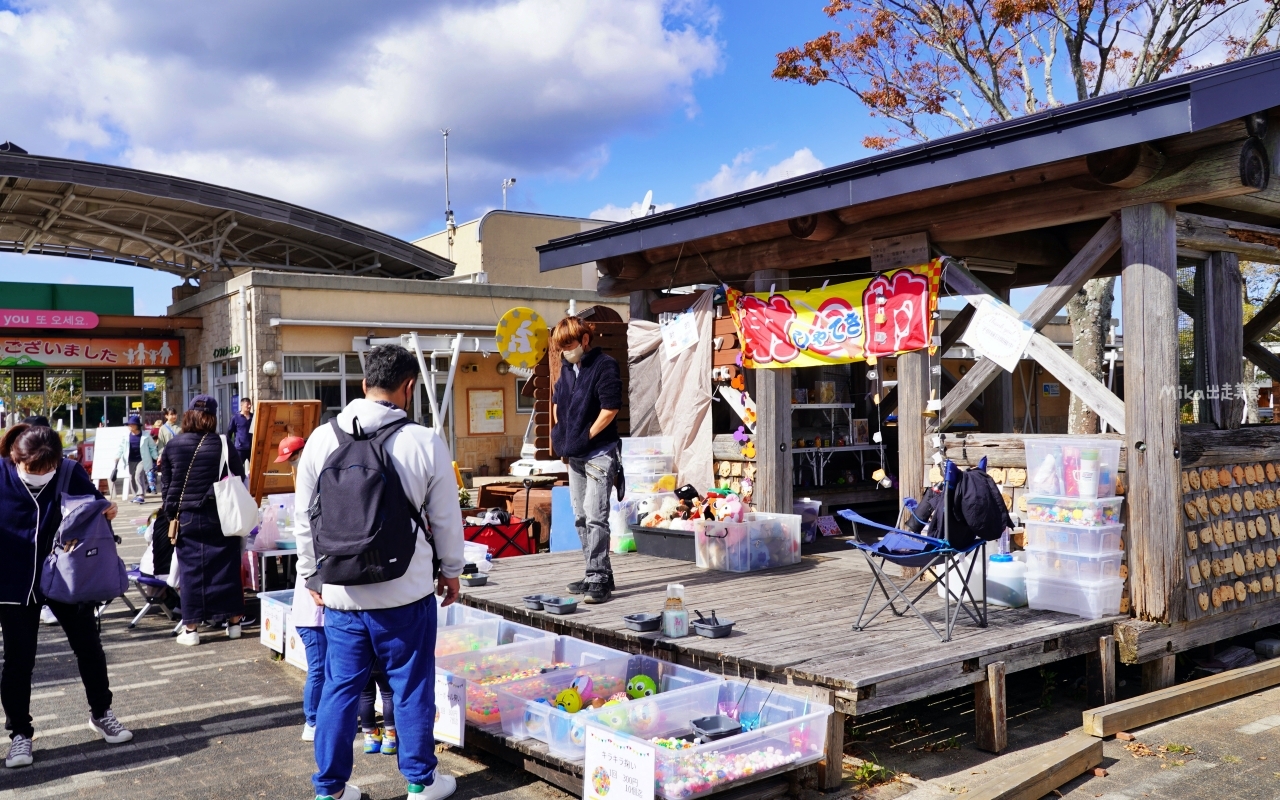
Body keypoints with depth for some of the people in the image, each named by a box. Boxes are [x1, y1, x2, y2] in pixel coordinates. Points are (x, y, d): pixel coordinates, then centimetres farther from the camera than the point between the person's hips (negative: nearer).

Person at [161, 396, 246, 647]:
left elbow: (167, 484, 5)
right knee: (226, 568, 8)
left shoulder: (173, 446, 0)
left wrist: (171, 514, 15)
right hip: (220, 517, -1)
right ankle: (234, 622, 14)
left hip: (186, 518, 1)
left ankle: (191, 629, 8)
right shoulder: (223, 445, -6)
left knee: (191, 571, 6)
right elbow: (240, 479, 0)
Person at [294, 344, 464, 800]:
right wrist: (451, 570, 13)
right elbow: (446, 519, -2)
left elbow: (305, 518, 4)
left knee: (339, 689, 13)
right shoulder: (426, 443, -11)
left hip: (341, 592, 3)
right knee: (412, 686, 11)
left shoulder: (323, 438, -3)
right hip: (406, 591, -2)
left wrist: (311, 576, 17)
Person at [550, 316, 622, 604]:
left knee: (595, 517, -12)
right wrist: (560, 432, 13)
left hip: (599, 453, -9)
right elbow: (557, 401, 26)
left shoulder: (604, 365, -11)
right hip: (574, 455, 9)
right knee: (581, 518, 11)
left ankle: (598, 579, -8)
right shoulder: (567, 369, 13)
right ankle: (597, 575, 19)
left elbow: (610, 407, -18)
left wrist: (586, 437, -14)